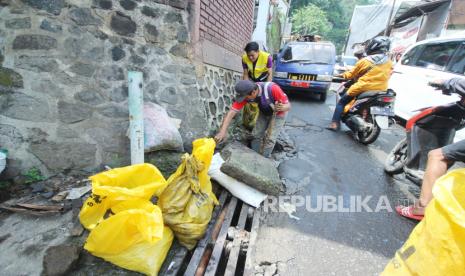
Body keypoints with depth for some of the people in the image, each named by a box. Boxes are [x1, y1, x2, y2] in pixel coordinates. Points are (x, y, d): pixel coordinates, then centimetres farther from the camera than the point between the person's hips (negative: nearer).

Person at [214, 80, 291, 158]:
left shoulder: (272, 89, -39)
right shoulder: (245, 94, -27)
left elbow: (288, 105, -29)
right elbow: (232, 112, -31)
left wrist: (282, 107, -54)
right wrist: (222, 132, -39)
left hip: (278, 114, -4)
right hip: (264, 113, 4)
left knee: (270, 139, -9)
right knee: (256, 135, 4)